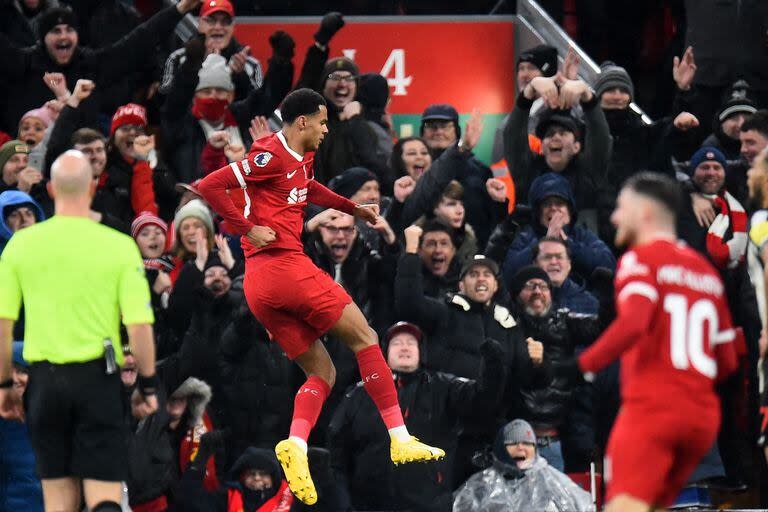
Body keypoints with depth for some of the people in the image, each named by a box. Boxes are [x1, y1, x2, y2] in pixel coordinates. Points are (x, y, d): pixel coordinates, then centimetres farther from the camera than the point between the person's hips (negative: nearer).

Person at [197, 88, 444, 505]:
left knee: (321, 373, 9)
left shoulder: (301, 158, 18)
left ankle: (296, 444, -15)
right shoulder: (271, 155, -10)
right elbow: (209, 187, -15)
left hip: (258, 285, 9)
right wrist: (248, 228, -16)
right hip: (284, 264, -9)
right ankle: (399, 439, -3)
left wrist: (353, 208, 33)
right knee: (364, 338, 0)